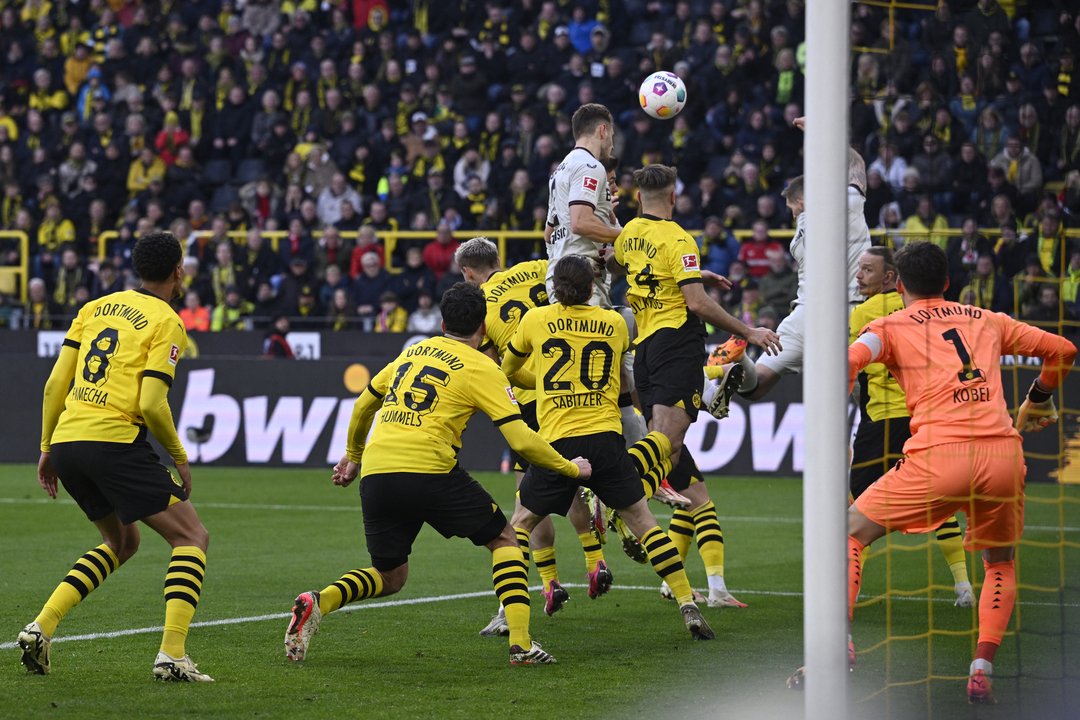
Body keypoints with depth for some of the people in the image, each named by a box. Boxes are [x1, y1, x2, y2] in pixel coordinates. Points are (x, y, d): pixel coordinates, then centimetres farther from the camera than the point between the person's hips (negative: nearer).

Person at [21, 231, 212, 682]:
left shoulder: (95, 308, 17)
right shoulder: (166, 324, -2)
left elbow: (56, 382, 12)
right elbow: (151, 405, -11)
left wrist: (47, 448, 19)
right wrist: (179, 458, 3)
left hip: (66, 441, 7)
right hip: (115, 441, -7)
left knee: (121, 543, 26)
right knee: (191, 538, 4)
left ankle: (40, 628, 10)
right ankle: (171, 655, -11)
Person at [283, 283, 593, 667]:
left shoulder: (412, 352, 22)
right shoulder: (482, 369, 5)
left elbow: (363, 406, 32)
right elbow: (522, 440, -2)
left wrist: (352, 455, 49)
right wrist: (570, 468, 14)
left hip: (375, 474, 5)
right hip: (429, 470, -5)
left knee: (390, 577, 19)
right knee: (504, 539, 15)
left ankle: (318, 602, -8)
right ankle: (521, 643, 1)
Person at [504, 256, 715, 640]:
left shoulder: (535, 320, 6)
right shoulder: (615, 323, 10)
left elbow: (507, 369, 23)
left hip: (557, 440, -1)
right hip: (605, 436, 1)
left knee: (521, 522, 15)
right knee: (641, 519, 10)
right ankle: (688, 606, 4)